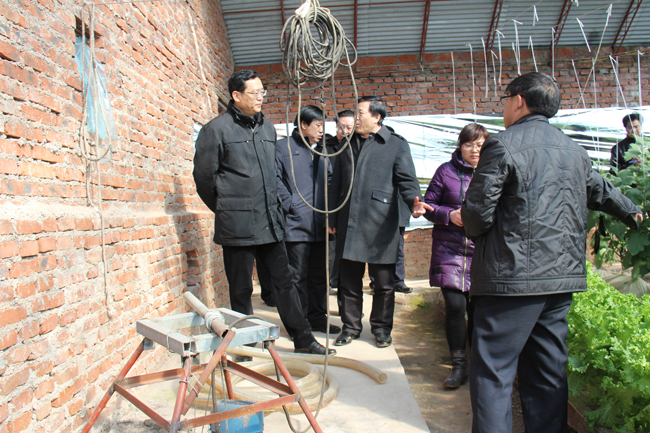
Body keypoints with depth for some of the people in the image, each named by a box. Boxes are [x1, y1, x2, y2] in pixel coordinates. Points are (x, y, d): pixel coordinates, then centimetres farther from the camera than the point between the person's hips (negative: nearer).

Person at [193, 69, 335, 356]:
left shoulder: (267, 128, 14)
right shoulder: (216, 129, -5)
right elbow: (204, 176, -3)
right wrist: (226, 209, 5)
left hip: (270, 223, 5)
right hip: (237, 225, -5)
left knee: (283, 281, 10)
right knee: (241, 289, 6)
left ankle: (303, 339, 20)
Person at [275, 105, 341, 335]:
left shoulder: (322, 150, 19)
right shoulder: (283, 148, 1)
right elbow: (275, 180, -7)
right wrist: (290, 206, -13)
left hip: (320, 225, 6)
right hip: (296, 224, -6)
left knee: (320, 275, 12)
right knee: (298, 276, 0)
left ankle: (317, 316, 23)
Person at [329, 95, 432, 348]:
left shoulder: (397, 145, 4)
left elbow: (406, 179, -3)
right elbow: (336, 184, 18)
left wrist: (414, 202, -25)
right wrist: (332, 218, 15)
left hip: (381, 225, -3)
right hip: (349, 224, 4)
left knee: (383, 282, 6)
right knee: (348, 280, 9)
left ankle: (381, 328, 22)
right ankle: (351, 326, 24)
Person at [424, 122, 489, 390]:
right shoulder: (446, 171, 5)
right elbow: (428, 205, 7)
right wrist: (449, 215, -10)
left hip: (482, 250, 1)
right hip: (449, 248, 0)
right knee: (454, 305, -7)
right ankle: (459, 366, 9)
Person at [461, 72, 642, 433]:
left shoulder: (502, 145, -10)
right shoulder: (575, 150, 13)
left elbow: (476, 213, -13)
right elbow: (602, 192, 30)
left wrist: (477, 233, 10)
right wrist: (633, 213, 51)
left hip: (512, 276, -7)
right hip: (563, 276, 8)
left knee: (493, 372, 0)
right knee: (549, 372, 16)